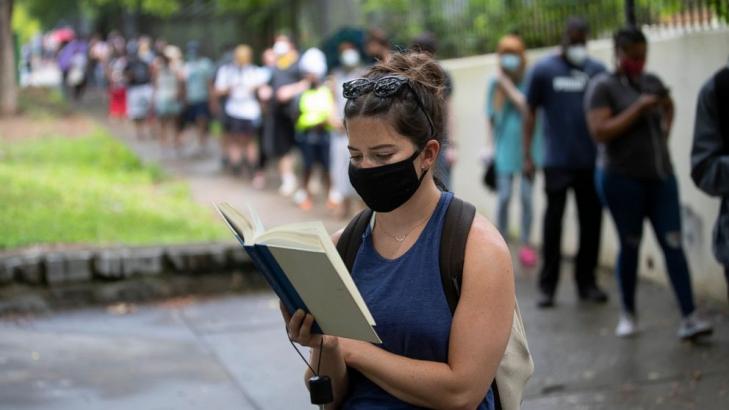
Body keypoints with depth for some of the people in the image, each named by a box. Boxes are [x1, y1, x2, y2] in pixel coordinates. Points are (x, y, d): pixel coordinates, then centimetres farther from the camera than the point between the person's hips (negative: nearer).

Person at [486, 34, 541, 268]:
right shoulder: (494, 84, 2)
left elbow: (526, 106, -20)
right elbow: (489, 117, 8)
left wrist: (506, 83, -18)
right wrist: (492, 145, 5)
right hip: (504, 148, 1)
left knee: (526, 196, 4)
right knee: (504, 197, -2)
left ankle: (525, 244, 15)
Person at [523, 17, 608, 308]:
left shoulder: (596, 70, 6)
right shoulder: (543, 70, 1)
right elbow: (530, 114, 3)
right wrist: (527, 156, -2)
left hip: (591, 162, 3)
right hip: (557, 163, -2)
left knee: (591, 224, 8)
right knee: (553, 223, 1)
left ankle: (586, 281, 20)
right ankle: (547, 286, 9)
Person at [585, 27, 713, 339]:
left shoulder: (651, 81, 10)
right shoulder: (603, 86, -6)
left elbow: (669, 106, 32)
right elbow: (600, 132, -18)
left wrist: (665, 131, 14)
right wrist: (639, 108, -19)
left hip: (660, 176, 4)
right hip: (622, 179, -4)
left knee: (673, 244, -3)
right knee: (630, 246, 4)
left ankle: (689, 318, -5)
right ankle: (628, 314, 20)